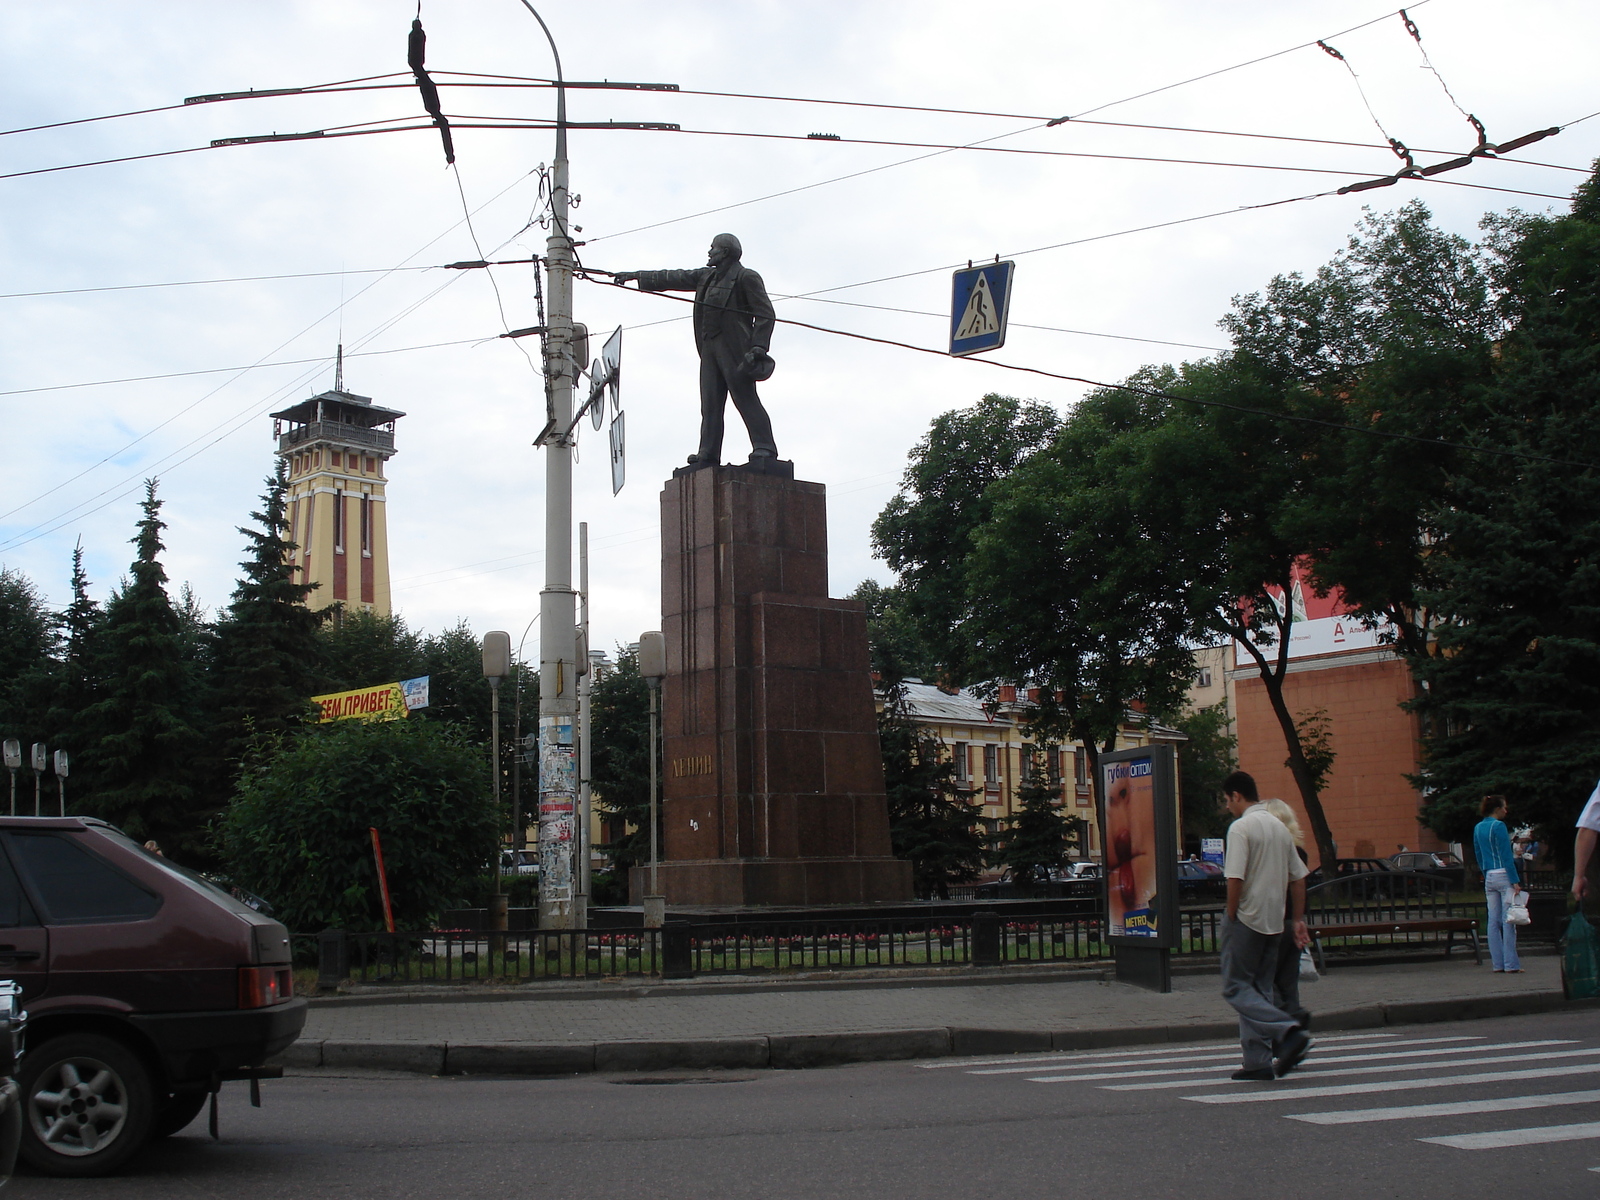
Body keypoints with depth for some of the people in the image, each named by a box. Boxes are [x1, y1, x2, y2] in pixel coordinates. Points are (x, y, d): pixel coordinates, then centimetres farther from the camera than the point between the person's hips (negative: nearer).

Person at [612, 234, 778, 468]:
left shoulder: (746, 277, -2)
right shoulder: (706, 276, 22)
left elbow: (765, 314, -7)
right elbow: (674, 279, 28)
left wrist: (758, 348, -18)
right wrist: (636, 276, 27)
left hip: (734, 350, -8)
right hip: (709, 349, 8)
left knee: (746, 400, -12)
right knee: (710, 405, 2)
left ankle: (764, 450, -14)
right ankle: (707, 456, 0)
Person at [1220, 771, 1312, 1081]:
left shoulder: (1241, 827, -12)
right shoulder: (1280, 827, 12)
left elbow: (1235, 878, -20)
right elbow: (1298, 877, 14)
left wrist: (1231, 916, -9)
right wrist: (1298, 920, 18)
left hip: (1247, 920, -8)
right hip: (1274, 922, 8)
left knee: (1236, 988, -1)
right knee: (1261, 989, 12)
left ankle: (1289, 1032, -18)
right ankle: (1258, 1061, 9)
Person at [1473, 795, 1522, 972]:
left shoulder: (1478, 828, 12)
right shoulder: (1498, 826, -10)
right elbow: (1506, 856, -14)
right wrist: (1515, 881, -14)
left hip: (1489, 877, 7)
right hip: (1504, 875, -7)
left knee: (1494, 921, 7)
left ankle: (1497, 963, 9)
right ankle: (1511, 964, -5)